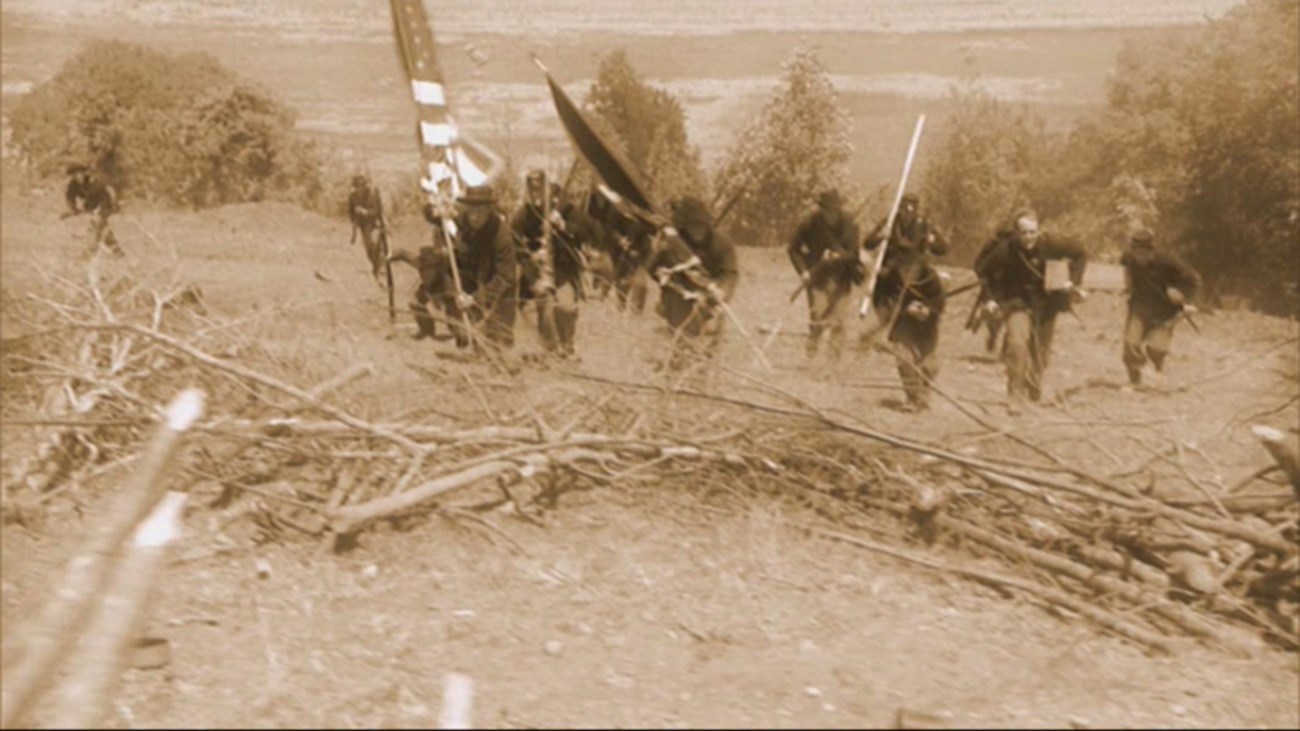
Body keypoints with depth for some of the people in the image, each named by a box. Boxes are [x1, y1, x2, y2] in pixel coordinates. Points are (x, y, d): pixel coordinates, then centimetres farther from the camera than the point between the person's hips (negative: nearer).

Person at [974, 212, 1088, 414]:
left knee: (1041, 351, 15)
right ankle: (1017, 396, -17)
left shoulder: (1049, 245, -19)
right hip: (1018, 302, -2)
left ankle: (1035, 390, 43)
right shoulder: (1005, 249, -22)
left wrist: (1073, 281, -11)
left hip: (1045, 302, 2)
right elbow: (982, 270, -6)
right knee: (1017, 343, -26)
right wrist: (992, 297, -10)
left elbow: (1080, 254, -3)